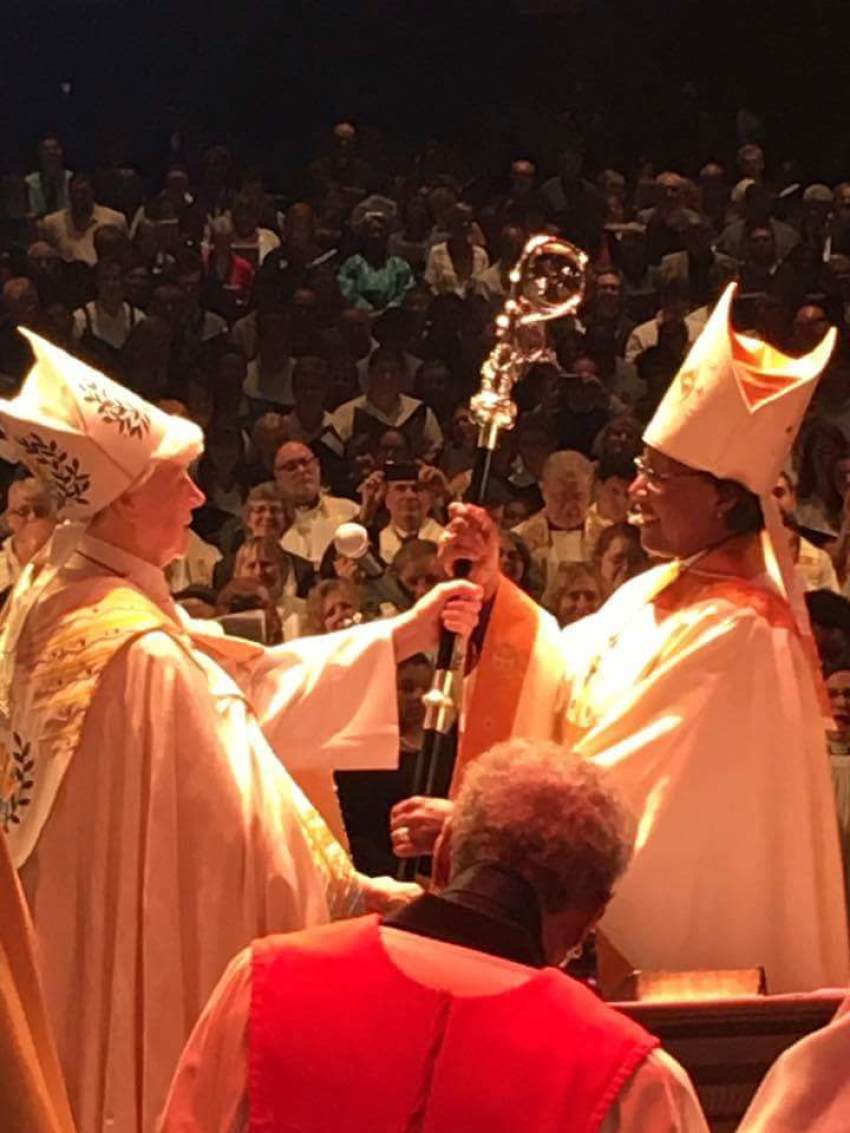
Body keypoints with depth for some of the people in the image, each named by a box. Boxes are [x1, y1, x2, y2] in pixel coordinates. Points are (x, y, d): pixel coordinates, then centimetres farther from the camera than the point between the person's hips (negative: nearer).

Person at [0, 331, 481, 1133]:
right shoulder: (137, 647, -26)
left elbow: (247, 681, 7)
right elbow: (232, 812, -22)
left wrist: (403, 635, 6)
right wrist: (350, 889, -11)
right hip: (143, 951, -9)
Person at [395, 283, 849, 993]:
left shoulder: (735, 632, -22)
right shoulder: (658, 591, 7)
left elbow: (630, 784, -24)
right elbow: (565, 681, 12)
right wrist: (493, 586, 0)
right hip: (616, 917, 9)